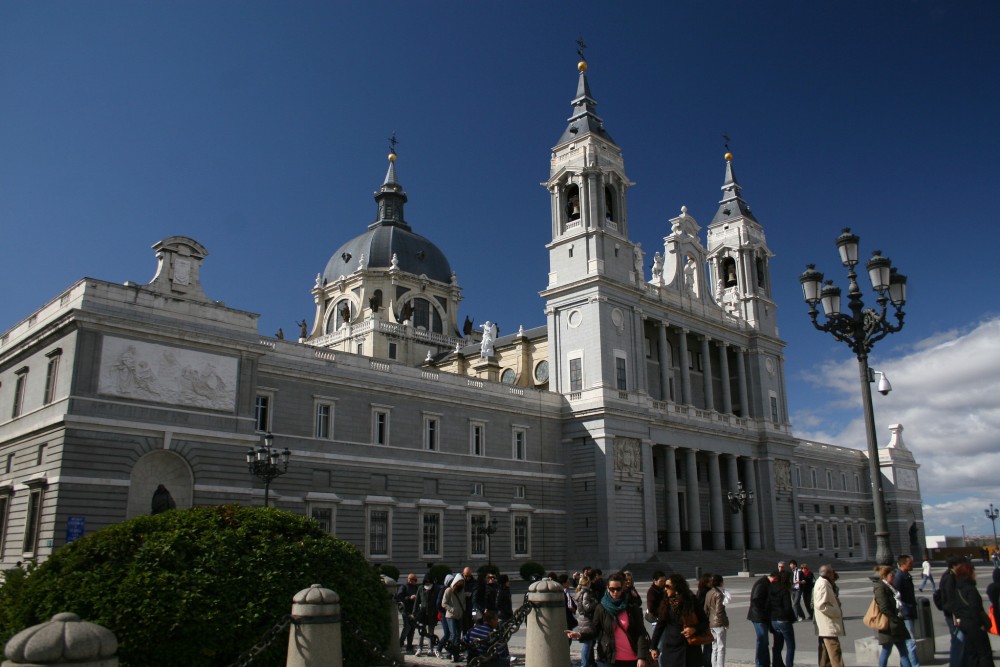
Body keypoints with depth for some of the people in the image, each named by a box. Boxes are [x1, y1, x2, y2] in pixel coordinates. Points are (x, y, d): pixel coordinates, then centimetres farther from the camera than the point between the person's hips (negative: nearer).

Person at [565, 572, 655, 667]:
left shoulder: (632, 607, 1)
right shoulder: (601, 608, 0)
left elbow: (640, 633, -2)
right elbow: (594, 629, 0)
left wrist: (642, 657, -12)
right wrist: (580, 634, -21)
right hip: (608, 659, -1)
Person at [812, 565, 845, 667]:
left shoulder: (824, 583, 16)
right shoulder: (823, 584, -17)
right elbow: (821, 605, -24)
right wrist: (837, 612, -15)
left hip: (825, 627, 11)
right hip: (828, 627, -11)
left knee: (825, 654, 13)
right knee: (835, 652, -11)